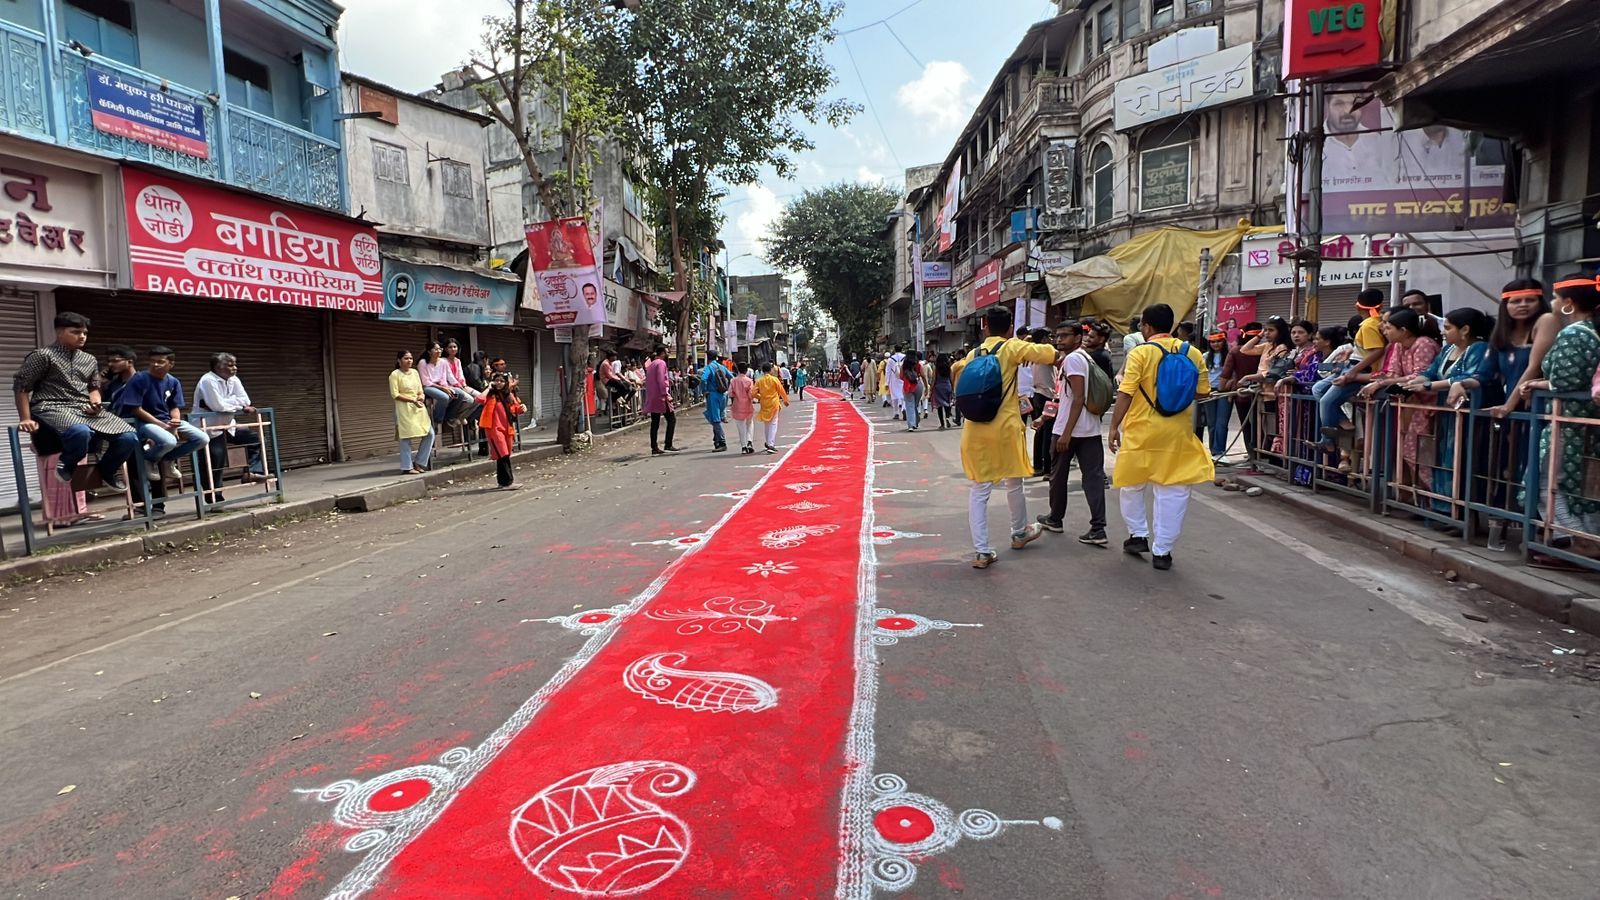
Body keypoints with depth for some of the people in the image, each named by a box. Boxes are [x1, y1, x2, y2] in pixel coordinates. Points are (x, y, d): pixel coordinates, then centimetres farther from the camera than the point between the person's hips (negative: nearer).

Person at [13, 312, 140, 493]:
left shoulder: (89, 360, 18)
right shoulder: (43, 356, 0)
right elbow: (21, 385, 1)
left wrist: (96, 403, 3)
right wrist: (25, 419, -5)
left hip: (85, 409, 6)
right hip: (53, 408, -5)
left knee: (129, 437, -19)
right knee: (80, 432, -43)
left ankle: (105, 470, 12)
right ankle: (67, 466, -7)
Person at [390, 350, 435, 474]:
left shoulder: (415, 372, 13)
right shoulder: (395, 374, -4)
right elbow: (395, 394, -11)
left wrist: (422, 396, -5)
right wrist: (412, 400, -17)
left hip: (418, 407, 6)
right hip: (404, 408, -6)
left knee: (430, 433, 2)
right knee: (405, 437, -5)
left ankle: (419, 462, 13)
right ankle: (407, 467, 2)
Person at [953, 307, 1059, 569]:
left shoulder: (973, 354, 10)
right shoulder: (1012, 347, -2)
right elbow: (1049, 353, -6)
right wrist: (1027, 349, 13)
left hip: (974, 429, 3)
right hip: (1005, 427, -3)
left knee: (978, 489, 4)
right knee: (1013, 482, 18)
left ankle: (981, 551, 0)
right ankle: (1020, 533, 38)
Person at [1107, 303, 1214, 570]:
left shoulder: (1140, 354, -9)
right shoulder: (1192, 353, 1)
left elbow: (1125, 394, -12)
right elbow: (1202, 392, 5)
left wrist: (1114, 426, -4)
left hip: (1141, 431, -2)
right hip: (1177, 433, 3)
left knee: (1132, 484, 18)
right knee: (1173, 492, 7)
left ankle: (1138, 535, 21)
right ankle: (1162, 551, 8)